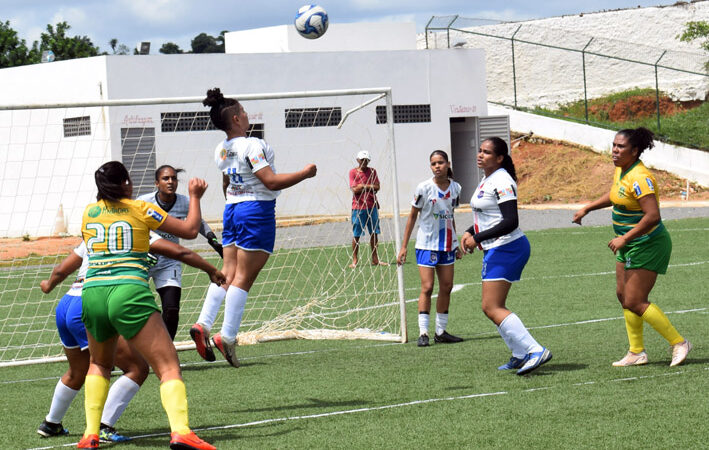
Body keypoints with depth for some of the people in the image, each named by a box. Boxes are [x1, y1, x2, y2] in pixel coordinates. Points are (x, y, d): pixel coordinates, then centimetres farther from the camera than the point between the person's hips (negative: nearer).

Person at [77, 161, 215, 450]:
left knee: (100, 364, 29)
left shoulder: (89, 213, 18)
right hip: (129, 293, -5)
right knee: (169, 367, -7)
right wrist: (195, 196, 26)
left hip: (92, 293, 5)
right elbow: (190, 230, 11)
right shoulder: (140, 209, 6)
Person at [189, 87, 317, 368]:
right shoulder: (251, 145, -15)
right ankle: (227, 337, -8)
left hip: (232, 209, 8)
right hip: (257, 211, -8)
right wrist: (305, 174, -9)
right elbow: (271, 181, -19)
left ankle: (203, 325, -6)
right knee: (244, 277, -6)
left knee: (228, 273, 8)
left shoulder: (221, 150, 10)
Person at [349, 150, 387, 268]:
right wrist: (370, 186, -7)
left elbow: (377, 187, 3)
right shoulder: (353, 172, -1)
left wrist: (363, 186, -7)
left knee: (374, 233, 5)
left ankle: (375, 259, 13)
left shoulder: (372, 171, 11)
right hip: (358, 207, -4)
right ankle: (354, 260, 5)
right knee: (356, 235, -2)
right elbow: (354, 189, -11)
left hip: (372, 205, 4)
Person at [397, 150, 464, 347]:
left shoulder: (455, 188, 2)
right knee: (427, 287, -10)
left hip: (447, 245, 5)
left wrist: (456, 245, 17)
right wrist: (403, 246, -6)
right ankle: (423, 333, -8)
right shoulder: (424, 188, -11)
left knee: (446, 287, 6)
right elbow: (412, 216, -4)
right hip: (427, 244, -5)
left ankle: (441, 331, 13)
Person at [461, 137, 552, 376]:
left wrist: (478, 238, -19)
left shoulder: (502, 182, -16)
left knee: (491, 308, -14)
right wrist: (469, 232, 10)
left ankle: (535, 351, -18)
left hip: (506, 248, -10)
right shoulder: (487, 180, 15)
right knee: (495, 307, 14)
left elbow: (511, 221, -22)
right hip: (496, 250, 10)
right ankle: (520, 356, 20)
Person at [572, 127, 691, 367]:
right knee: (623, 295, 11)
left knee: (634, 302, -10)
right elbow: (613, 195, 27)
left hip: (647, 245, -10)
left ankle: (678, 343, 1)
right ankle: (637, 352, 20)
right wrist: (586, 209, 27)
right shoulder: (620, 170, 5)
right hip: (629, 245, 10)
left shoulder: (639, 178, -24)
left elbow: (653, 216, -32)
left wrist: (624, 238, -30)